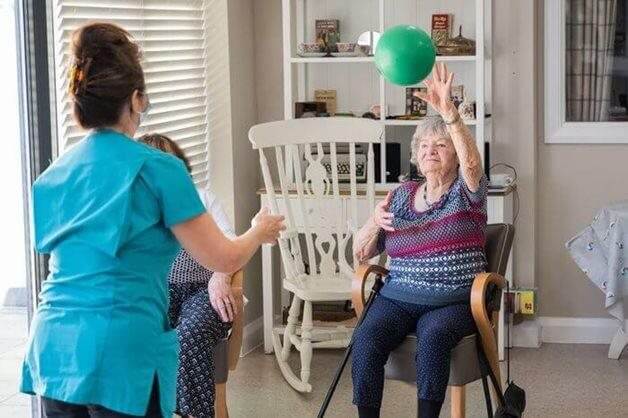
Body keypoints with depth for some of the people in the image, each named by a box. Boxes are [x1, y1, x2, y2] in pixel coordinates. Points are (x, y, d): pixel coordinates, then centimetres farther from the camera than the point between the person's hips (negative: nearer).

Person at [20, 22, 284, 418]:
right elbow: (224, 259, -4)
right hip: (119, 350, -6)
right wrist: (260, 231, 17)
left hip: (53, 347, 6)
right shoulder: (157, 168, -8)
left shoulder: (56, 173, 10)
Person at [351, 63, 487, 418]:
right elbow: (361, 254, 16)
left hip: (454, 302, -3)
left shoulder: (466, 192, 7)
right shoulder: (401, 195, 17)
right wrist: (373, 225, -6)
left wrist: (447, 110, -32)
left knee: (433, 335, -36)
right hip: (398, 298, 3)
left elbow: (472, 161, -19)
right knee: (367, 338, -28)